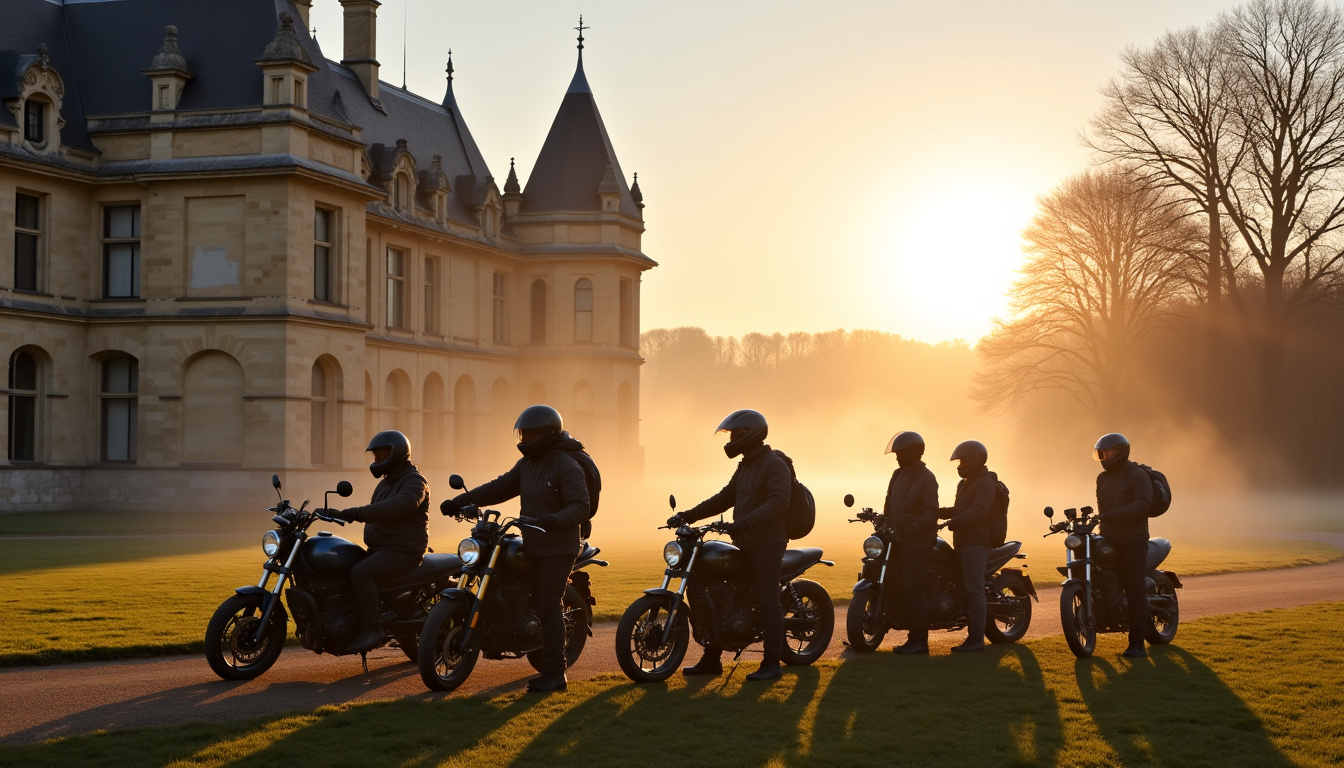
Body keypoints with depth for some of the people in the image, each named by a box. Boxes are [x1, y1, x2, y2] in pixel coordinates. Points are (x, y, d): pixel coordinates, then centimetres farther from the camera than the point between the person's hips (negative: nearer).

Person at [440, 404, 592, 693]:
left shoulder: (567, 466, -14)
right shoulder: (528, 463, 12)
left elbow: (580, 507, -22)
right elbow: (499, 488, 13)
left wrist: (551, 521, -39)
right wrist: (459, 502, 4)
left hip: (558, 548, -8)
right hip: (533, 547, 8)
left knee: (549, 606, -12)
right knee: (542, 605, 8)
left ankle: (555, 674, -11)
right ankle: (550, 668, 14)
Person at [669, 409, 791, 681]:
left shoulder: (774, 464, -10)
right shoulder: (745, 466, 20)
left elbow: (779, 501, -24)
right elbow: (725, 498, 19)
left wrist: (746, 522, -35)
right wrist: (687, 516, 9)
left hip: (767, 543, -10)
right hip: (744, 545, 10)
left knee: (767, 601, -10)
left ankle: (772, 664, -6)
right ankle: (711, 659, 14)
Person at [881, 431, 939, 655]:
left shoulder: (926, 478, -9)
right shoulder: (898, 476, 17)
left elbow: (931, 513, -15)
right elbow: (890, 504, 24)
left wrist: (911, 529, -25)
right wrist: (884, 523, 8)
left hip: (918, 541, -8)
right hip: (898, 539, 8)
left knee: (913, 588, -12)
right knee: (903, 589, 6)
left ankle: (920, 641, -10)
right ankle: (914, 637, 11)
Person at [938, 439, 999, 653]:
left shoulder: (986, 483, -9)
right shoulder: (965, 483, 22)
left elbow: (978, 511, -24)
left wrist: (952, 522, -31)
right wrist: (936, 512, 13)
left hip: (977, 543, -10)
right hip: (963, 543, 10)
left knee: (973, 589, -14)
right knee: (966, 588, 8)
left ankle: (976, 639, -15)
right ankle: (973, 637, 10)